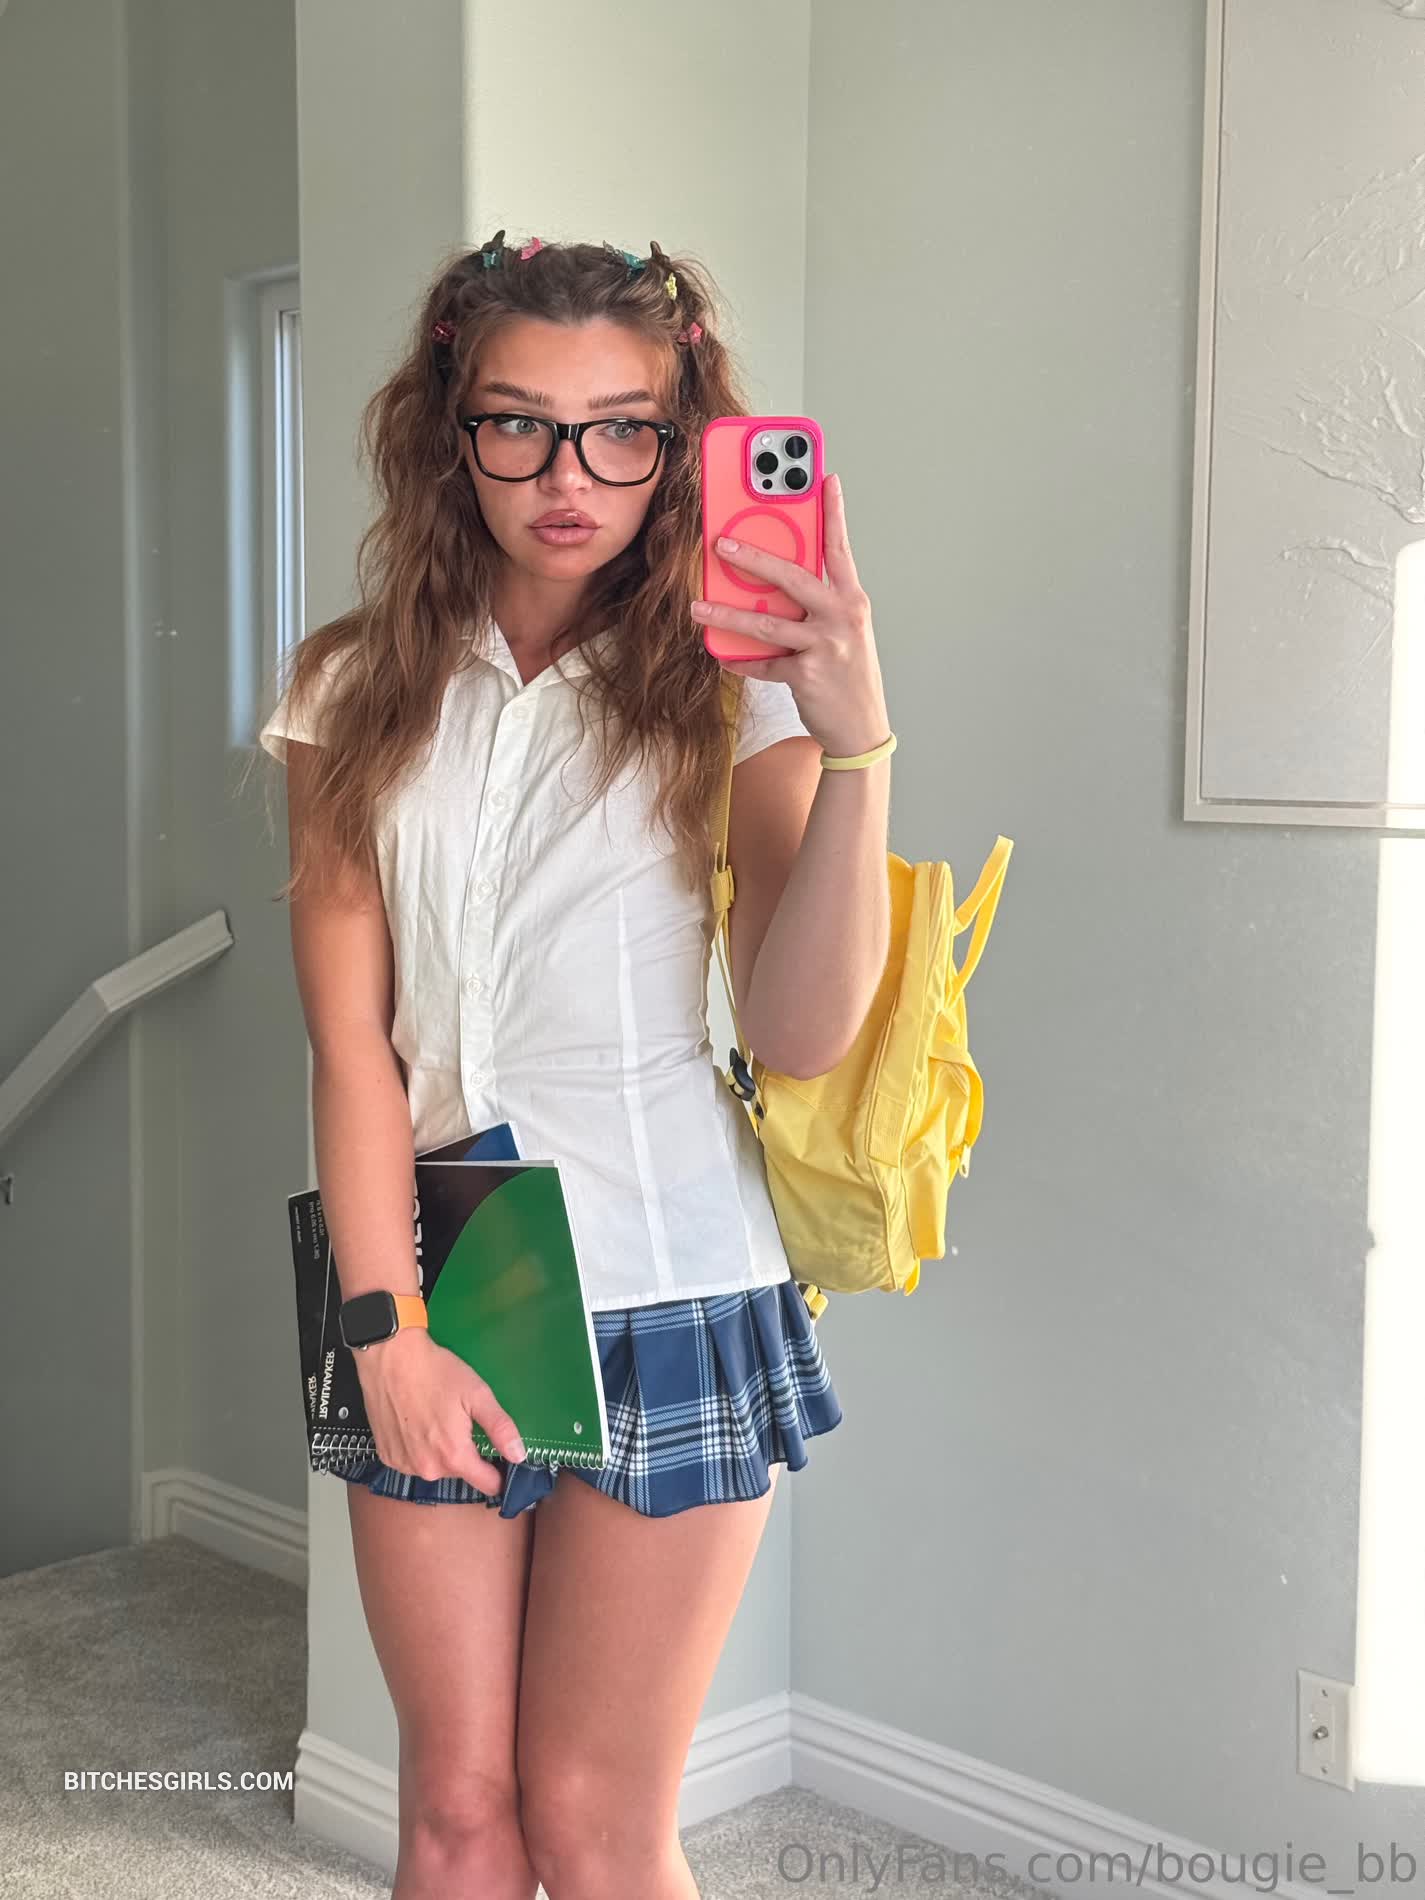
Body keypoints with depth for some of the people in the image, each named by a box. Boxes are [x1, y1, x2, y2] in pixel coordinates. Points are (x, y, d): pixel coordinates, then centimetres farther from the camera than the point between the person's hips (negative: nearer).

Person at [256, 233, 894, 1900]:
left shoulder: (729, 683, -3)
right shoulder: (361, 693, 3)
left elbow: (800, 1036, -13)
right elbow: (351, 1040, 0)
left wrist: (853, 746, -24)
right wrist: (389, 1326, -6)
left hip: (674, 1296, -2)